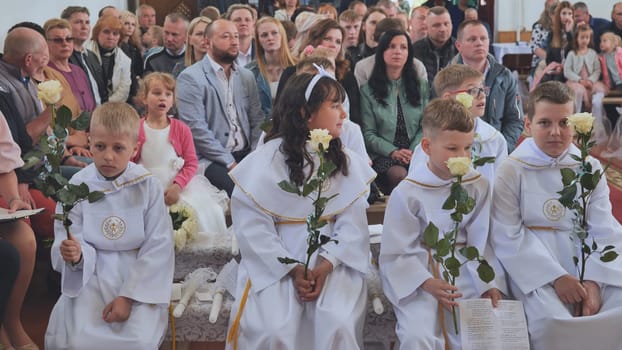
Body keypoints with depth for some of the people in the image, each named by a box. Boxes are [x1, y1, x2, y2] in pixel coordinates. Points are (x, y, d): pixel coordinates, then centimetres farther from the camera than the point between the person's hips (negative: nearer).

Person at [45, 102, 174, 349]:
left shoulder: (148, 186, -7)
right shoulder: (77, 186, -5)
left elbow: (158, 246, -8)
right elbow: (72, 242, -1)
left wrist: (128, 296, -15)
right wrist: (75, 255, -27)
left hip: (140, 276, -1)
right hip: (91, 276, 1)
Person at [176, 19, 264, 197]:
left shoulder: (246, 76, 16)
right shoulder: (190, 78, -3)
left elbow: (257, 120, 13)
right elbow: (196, 128, -12)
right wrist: (229, 162, -15)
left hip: (246, 154, 6)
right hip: (211, 159, -5)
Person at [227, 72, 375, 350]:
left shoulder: (347, 162, 6)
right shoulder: (266, 160, -4)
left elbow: (352, 224, -2)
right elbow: (252, 225, -8)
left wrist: (327, 265, -17)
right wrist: (292, 269, -16)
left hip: (331, 261, 2)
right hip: (275, 263, -2)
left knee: (339, 325, -23)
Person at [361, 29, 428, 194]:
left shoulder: (421, 85, 15)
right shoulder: (368, 90, 7)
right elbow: (369, 134, 2)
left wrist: (413, 152, -11)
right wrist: (393, 152, -14)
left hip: (416, 152, 2)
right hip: (384, 156, -2)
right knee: (399, 174, -35)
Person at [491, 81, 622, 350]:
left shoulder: (590, 168, 8)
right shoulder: (511, 172, -3)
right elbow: (509, 238, -9)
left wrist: (593, 281, -14)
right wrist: (555, 276, -17)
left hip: (587, 263, 4)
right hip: (535, 267, -4)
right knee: (552, 321, -29)